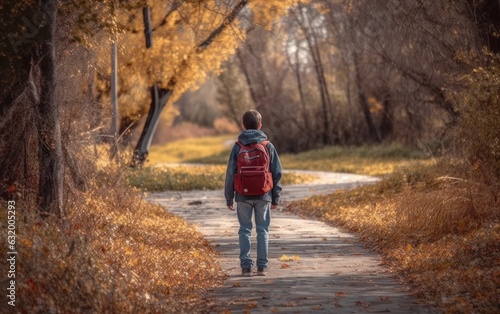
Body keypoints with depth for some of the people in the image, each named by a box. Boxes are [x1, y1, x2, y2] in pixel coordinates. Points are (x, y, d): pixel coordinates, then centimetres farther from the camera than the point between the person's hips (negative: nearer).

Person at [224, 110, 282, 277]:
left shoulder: (238, 146, -2)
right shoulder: (268, 146, 0)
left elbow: (230, 173, -1)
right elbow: (277, 173, 2)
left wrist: (229, 197, 7)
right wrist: (276, 197, 9)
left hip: (243, 196, 0)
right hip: (263, 195, 0)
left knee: (245, 230, 7)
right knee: (263, 230, 8)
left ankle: (246, 266, 3)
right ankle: (262, 266, 7)